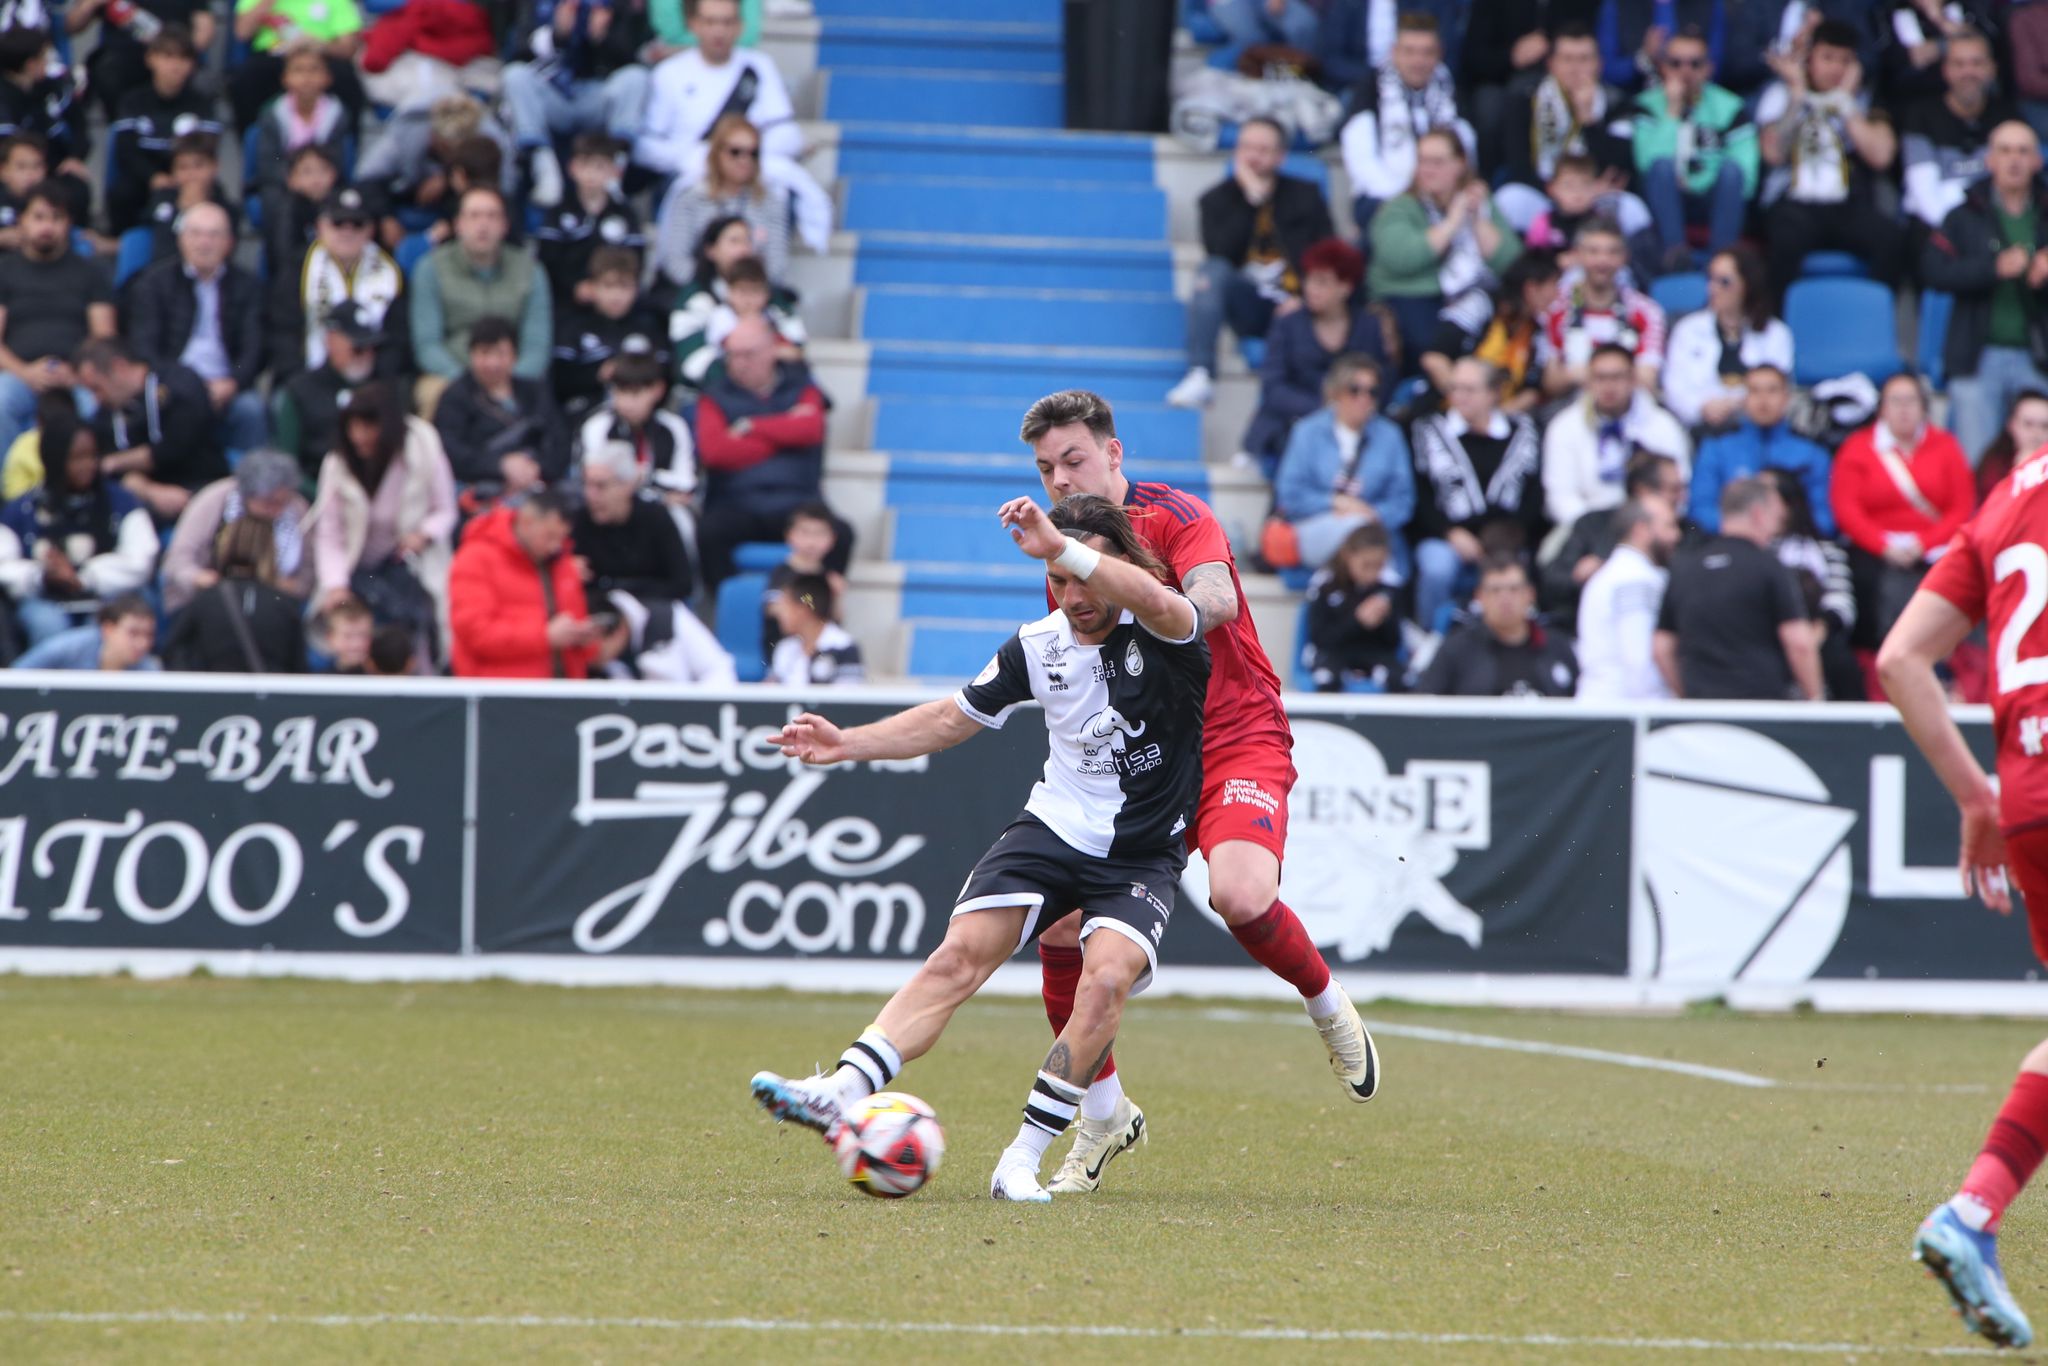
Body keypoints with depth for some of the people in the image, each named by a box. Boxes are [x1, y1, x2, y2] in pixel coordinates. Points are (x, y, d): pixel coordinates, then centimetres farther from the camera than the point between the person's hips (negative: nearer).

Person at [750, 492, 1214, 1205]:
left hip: (1142, 857, -4)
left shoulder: (1163, 632, -14)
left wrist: (1063, 546, -49)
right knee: (961, 954, -17)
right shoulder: (1039, 646, 1)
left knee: (1107, 977, -28)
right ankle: (839, 1094, -27)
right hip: (1053, 827, 4)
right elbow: (951, 718, 15)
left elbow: (1157, 601, -41)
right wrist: (848, 743, 4)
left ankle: (1022, 1161, -22)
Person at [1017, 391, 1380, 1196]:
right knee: (1060, 926, -9)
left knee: (1241, 897, -33)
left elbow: (1215, 599, -29)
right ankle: (1103, 1115, 10)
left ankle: (1329, 1008, 0)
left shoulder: (1172, 516, -9)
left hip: (1235, 739, -6)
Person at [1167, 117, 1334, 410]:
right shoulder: (1218, 199, 10)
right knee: (1213, 272, -31)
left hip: (1295, 306, -1)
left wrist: (1304, 300, -13)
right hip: (1249, 306, 2)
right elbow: (1220, 254, -9)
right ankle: (1199, 377, -38)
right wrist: (1251, 200, -11)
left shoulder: (1304, 196, 12)